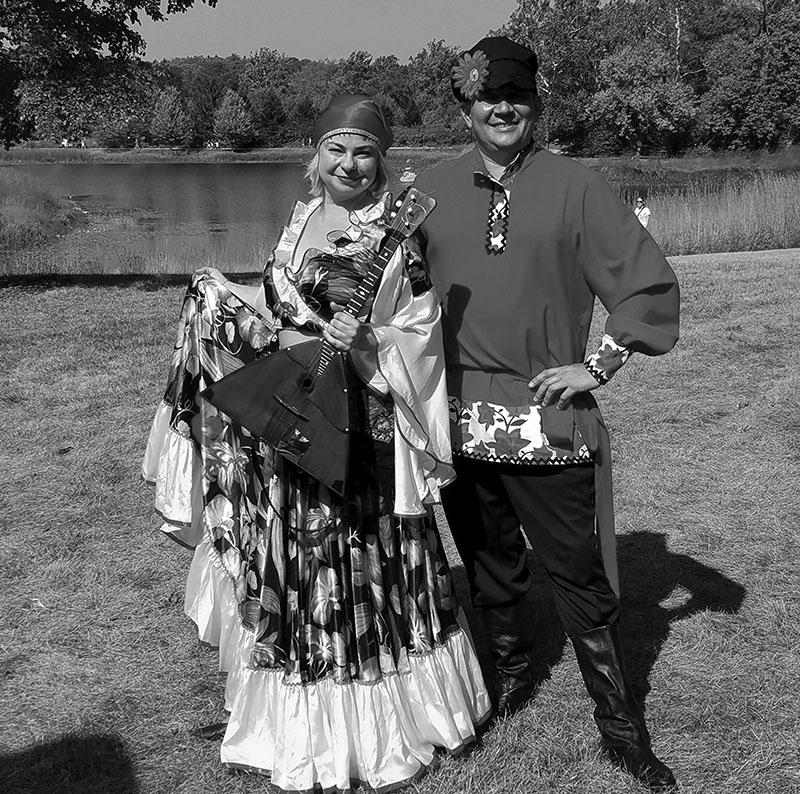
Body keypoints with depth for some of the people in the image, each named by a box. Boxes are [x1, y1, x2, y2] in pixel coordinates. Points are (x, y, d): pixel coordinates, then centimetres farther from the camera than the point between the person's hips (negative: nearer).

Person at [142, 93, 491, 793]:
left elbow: (420, 337, -9)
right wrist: (251, 321, 2)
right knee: (290, 573, 14)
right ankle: (301, 724, 32)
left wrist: (364, 343, -24)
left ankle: (387, 727, 23)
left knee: (363, 571, 2)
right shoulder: (300, 223, 11)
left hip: (360, 426, -6)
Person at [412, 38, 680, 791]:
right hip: (458, 417, 3)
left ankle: (621, 725, 18)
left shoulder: (573, 186, -3)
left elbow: (651, 283, -3)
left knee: (580, 575, 3)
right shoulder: (431, 189, 6)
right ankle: (511, 671, 42)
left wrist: (597, 364, -6)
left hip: (548, 419, -3)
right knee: (488, 564, 18)